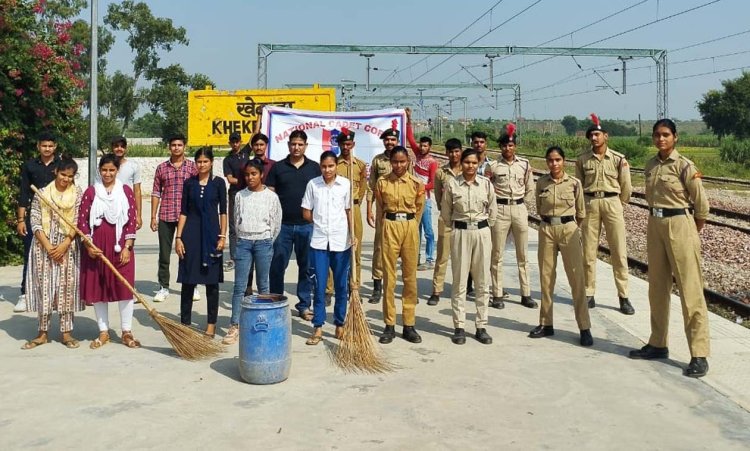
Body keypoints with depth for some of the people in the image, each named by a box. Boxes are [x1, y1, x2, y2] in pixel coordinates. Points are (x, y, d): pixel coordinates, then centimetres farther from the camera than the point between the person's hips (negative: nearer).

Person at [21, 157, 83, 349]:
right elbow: (35, 222, -1)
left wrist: (64, 245, -11)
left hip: (68, 247, 0)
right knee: (44, 287, 3)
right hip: (44, 247, 0)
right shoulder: (42, 193, 2)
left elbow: (78, 223, -2)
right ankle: (43, 333, 12)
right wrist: (48, 246, -11)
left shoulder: (78, 194, 2)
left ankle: (67, 333, 9)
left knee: (67, 288, 1)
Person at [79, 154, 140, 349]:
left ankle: (126, 332, 9)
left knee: (124, 288, -1)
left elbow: (132, 221, 0)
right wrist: (88, 245, -8)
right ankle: (103, 332, 17)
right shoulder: (91, 191, 3)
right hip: (96, 247, 1)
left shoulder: (126, 191, 2)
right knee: (97, 289, 6)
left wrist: (127, 247, -6)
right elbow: (82, 220, 1)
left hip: (120, 247, -1)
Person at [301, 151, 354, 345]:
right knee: (319, 286, 3)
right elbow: (306, 213, 6)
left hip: (341, 241, 0)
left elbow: (349, 211, 5)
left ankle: (340, 324, 21)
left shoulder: (345, 184, 0)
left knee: (341, 286, 8)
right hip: (319, 242, 0)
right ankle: (318, 327, 11)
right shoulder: (312, 184, 0)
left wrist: (353, 234, -4)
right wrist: (321, 222, 4)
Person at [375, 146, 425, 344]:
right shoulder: (382, 182, 1)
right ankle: (390, 325, 8)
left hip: (410, 228, 1)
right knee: (389, 276, 1)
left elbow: (419, 209, 11)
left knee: (410, 277, 4)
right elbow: (380, 209, 11)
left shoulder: (416, 184, 1)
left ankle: (409, 325, 12)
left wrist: (409, 226, 12)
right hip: (389, 227, 0)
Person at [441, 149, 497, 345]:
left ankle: (481, 326, 14)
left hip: (482, 232, 2)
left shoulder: (486, 183, 0)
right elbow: (445, 212, 6)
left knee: (483, 282, 5)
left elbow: (493, 211, 10)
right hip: (460, 233, -2)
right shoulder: (452, 184, -4)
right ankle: (459, 327, 10)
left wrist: (482, 226, 13)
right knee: (459, 282, 2)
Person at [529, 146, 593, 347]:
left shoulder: (574, 183, -5)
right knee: (546, 277, 8)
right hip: (547, 230, 2)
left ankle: (585, 327, 2)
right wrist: (551, 220, 11)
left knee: (577, 278, -3)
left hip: (569, 230, -2)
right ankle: (546, 323, 19)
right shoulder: (541, 183, 1)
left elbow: (580, 213, 6)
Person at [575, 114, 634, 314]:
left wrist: (617, 205, 11)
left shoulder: (619, 159, -1)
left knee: (619, 252, -1)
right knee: (588, 251, 6)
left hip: (612, 202, -1)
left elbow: (626, 187, 5)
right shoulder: (582, 159, 3)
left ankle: (623, 297, 6)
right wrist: (583, 206, 10)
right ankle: (589, 294, 16)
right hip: (589, 204, 2)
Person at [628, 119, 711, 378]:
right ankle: (658, 344, 27)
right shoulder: (650, 166, 8)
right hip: (655, 225, 7)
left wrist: (693, 231, 2)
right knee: (657, 287, 14)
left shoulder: (684, 166, -11)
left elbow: (701, 203, -7)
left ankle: (699, 355, 0)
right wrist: (657, 221, 13)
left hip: (679, 226, -7)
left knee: (690, 290, -5)